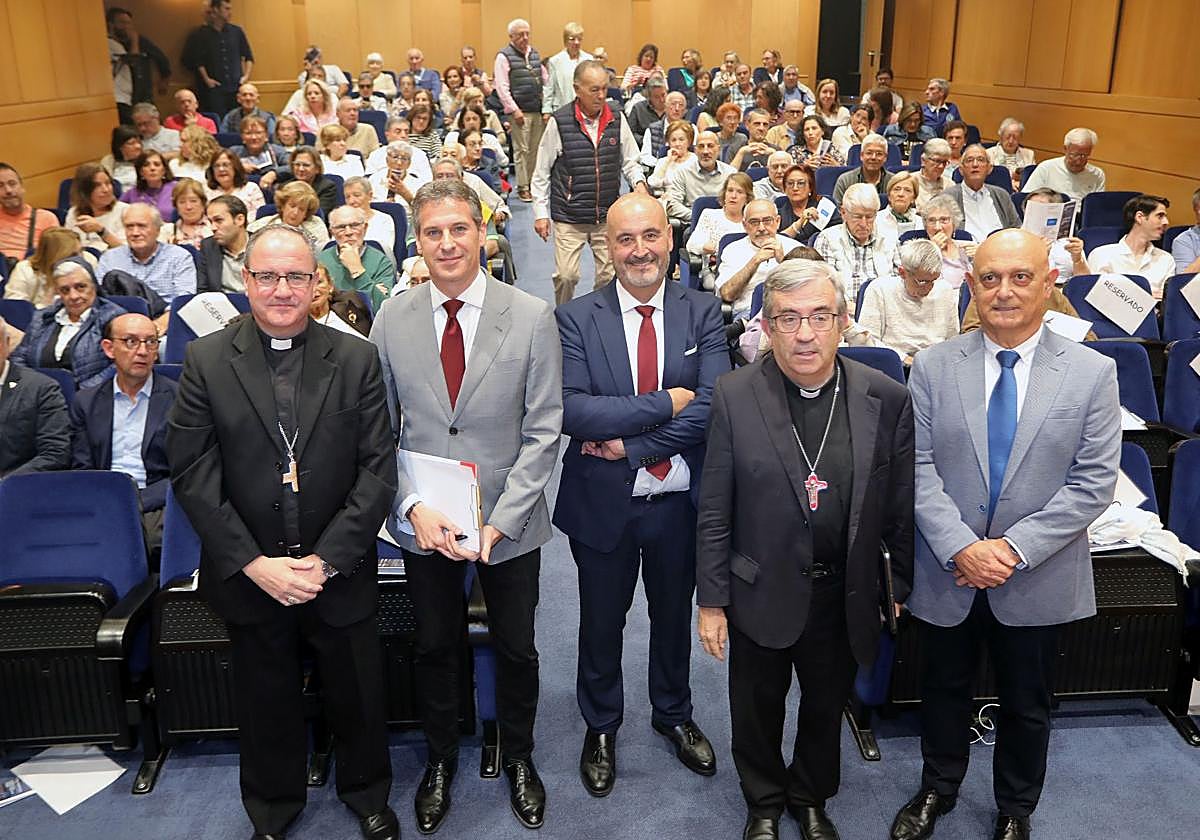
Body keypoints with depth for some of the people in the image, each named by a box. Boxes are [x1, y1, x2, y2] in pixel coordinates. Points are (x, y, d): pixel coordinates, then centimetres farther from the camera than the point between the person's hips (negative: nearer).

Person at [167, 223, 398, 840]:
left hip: (339, 573, 0)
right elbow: (192, 472, -8)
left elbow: (378, 467, -7)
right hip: (247, 574, 0)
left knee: (356, 695, 16)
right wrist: (253, 563, -14)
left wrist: (327, 558, -15)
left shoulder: (356, 359, -5)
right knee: (265, 700, 19)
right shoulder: (206, 360, -5)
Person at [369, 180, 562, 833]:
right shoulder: (391, 320, -4)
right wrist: (412, 505, -15)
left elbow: (543, 431, -9)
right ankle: (440, 760, 42)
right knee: (434, 647, 17)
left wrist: (499, 519, -16)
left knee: (516, 649, 15)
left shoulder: (531, 317, -10)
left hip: (508, 521, -1)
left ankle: (518, 758, 40)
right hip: (421, 522, 1)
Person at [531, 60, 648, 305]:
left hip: (608, 215, 3)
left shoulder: (617, 120, 1)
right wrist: (540, 213, -1)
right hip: (568, 217, -3)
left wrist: (639, 182, -9)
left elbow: (629, 161, 12)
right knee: (566, 276, -5)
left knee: (610, 276, 7)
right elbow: (542, 172, -1)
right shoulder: (559, 122, -8)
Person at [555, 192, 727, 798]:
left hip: (678, 499, 2)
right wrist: (664, 404, -24)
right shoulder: (576, 318, -10)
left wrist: (629, 444, -21)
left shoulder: (703, 312, -6)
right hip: (602, 500, -1)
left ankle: (673, 714, 48)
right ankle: (601, 726, 43)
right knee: (601, 622, 18)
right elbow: (571, 411, -22)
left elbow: (713, 405, -18)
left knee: (674, 614, 22)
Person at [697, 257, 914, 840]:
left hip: (846, 596, 1)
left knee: (826, 709, 22)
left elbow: (900, 508, -2)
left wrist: (908, 588, 4)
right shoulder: (735, 396, -14)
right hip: (763, 592, -1)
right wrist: (711, 601, -5)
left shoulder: (886, 398, -11)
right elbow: (715, 512, -8)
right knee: (757, 711, 19)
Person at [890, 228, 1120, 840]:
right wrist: (961, 547, -19)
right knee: (943, 691, 19)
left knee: (1026, 703, 18)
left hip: (1037, 579, 0)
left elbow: (1094, 483, -10)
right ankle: (938, 789, 44)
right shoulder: (933, 366, -5)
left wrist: (1014, 548, -18)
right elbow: (918, 467, -8)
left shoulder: (1092, 373, -7)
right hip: (946, 573, 1)